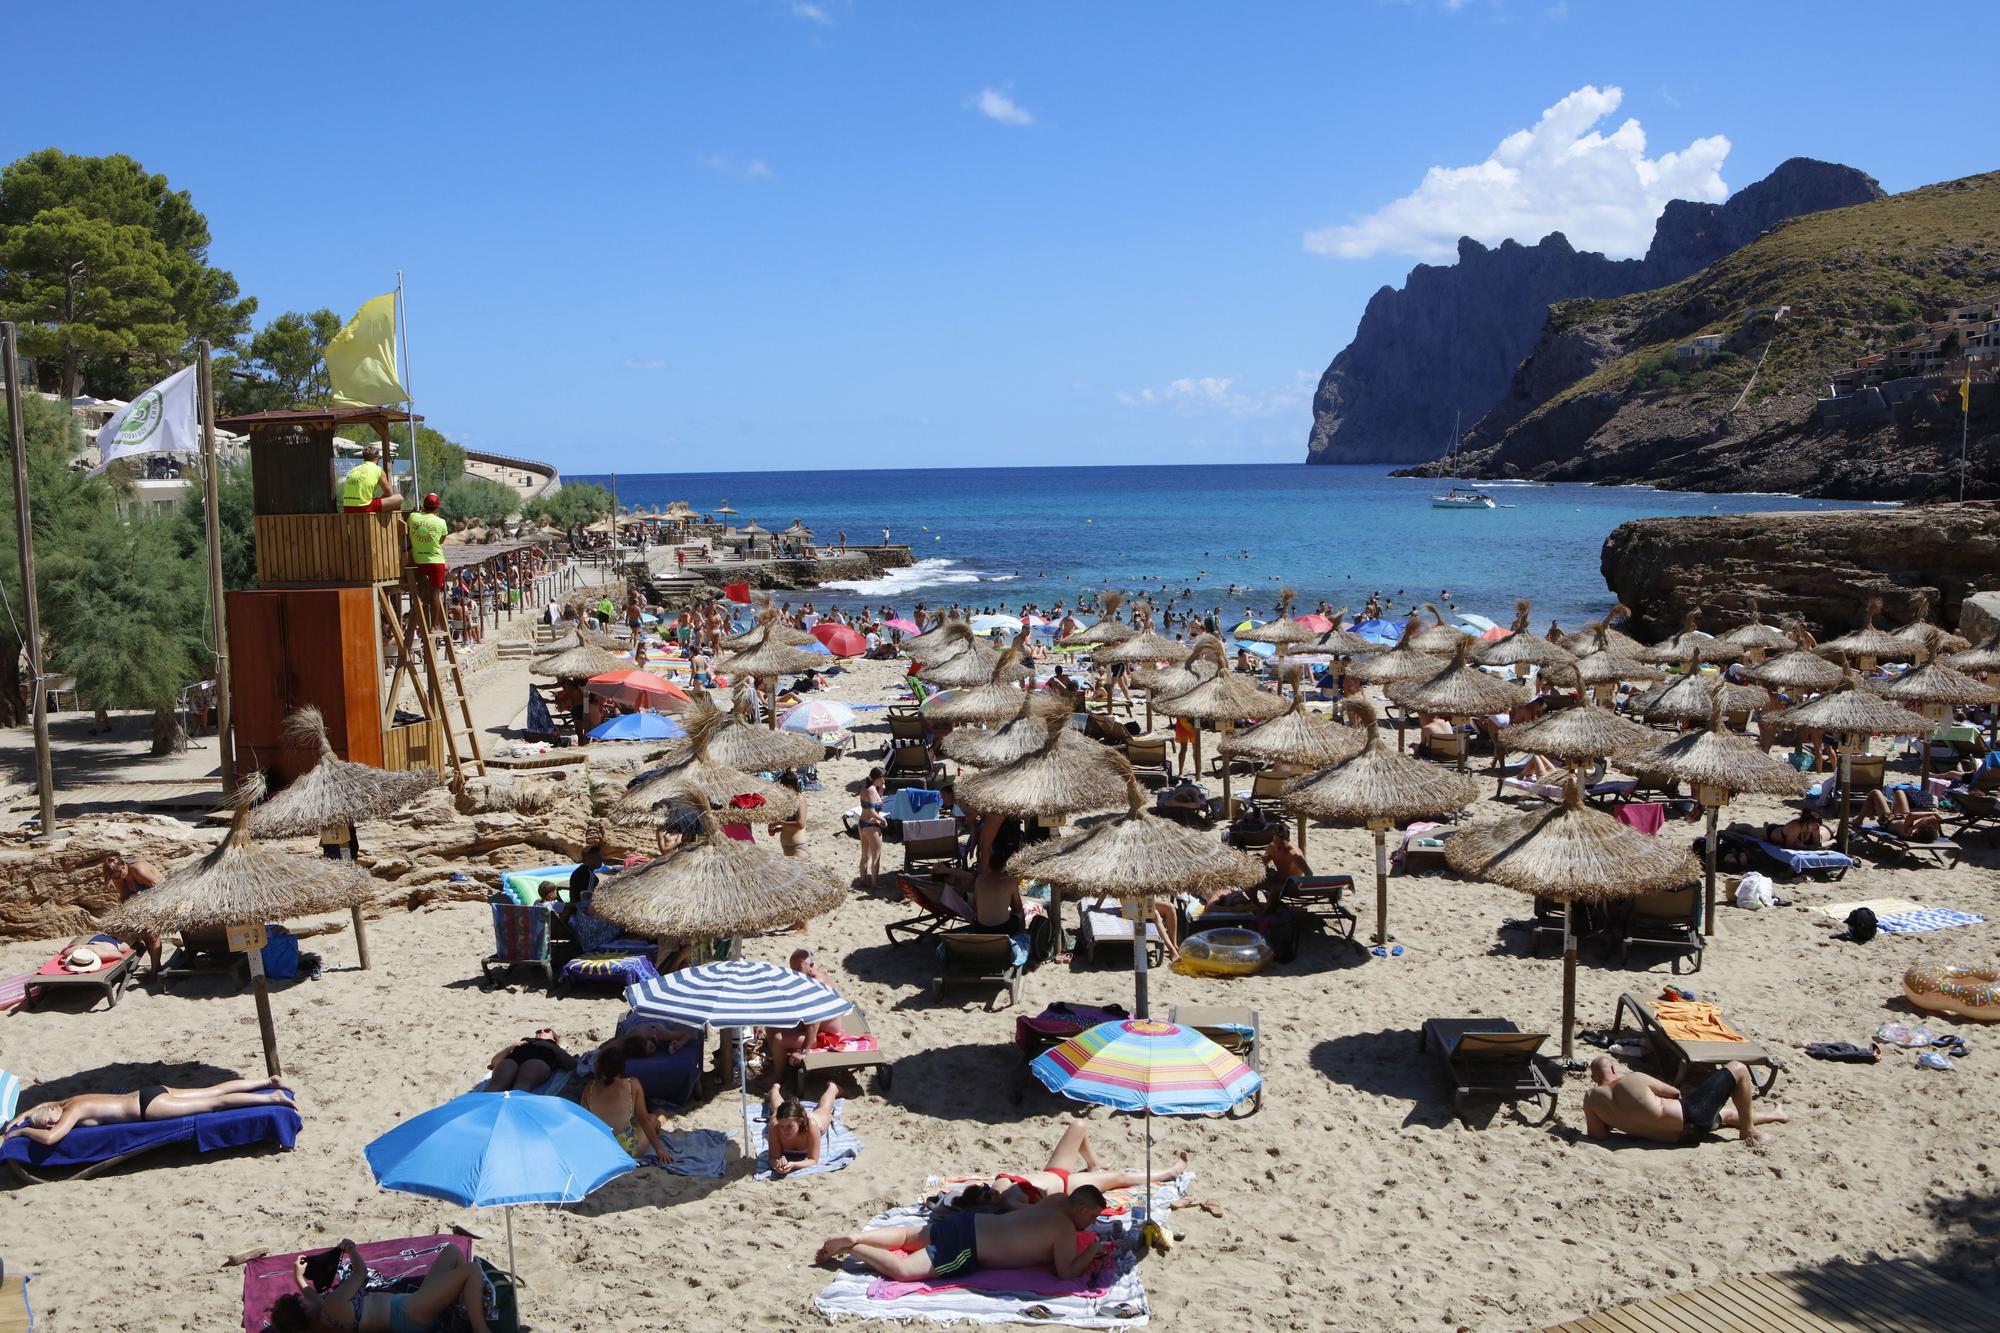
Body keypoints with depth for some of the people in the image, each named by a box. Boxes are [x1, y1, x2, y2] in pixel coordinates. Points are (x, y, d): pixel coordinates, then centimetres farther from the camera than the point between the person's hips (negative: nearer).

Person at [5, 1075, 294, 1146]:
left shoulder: (73, 1110, -13)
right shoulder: (71, 1101, 10)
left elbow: (49, 1138, -26)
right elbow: (42, 1103, 34)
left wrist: (23, 1130, -9)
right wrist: (21, 1116, 21)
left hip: (148, 1103, -8)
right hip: (149, 1093, 8)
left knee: (214, 1103, -11)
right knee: (215, 1091, 9)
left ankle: (272, 1097, -17)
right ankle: (270, 1082, 9)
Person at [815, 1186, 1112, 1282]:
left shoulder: (1052, 1208, 14)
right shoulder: (1065, 1228, -13)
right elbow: (1066, 1272, -17)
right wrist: (1093, 1250, -4)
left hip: (967, 1223, 10)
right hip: (966, 1249, -10)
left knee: (907, 1235, 24)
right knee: (901, 1270, -17)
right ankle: (849, 1247, -13)